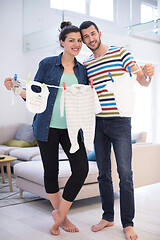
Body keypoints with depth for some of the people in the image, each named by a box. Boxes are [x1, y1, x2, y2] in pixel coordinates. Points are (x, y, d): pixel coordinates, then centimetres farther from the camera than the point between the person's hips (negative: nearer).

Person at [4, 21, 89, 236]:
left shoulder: (82, 70, 11)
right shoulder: (47, 64, 1)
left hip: (71, 128, 3)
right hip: (48, 126, -2)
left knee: (81, 169, -9)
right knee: (51, 171, 6)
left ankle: (60, 214, 11)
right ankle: (61, 216, 26)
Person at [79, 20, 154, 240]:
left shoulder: (120, 53, 0)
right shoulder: (86, 65, 12)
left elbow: (142, 81, -5)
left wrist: (147, 74, -27)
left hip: (120, 122, -4)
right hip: (98, 123, 5)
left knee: (125, 174, -4)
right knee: (103, 173, 11)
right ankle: (107, 217, 25)